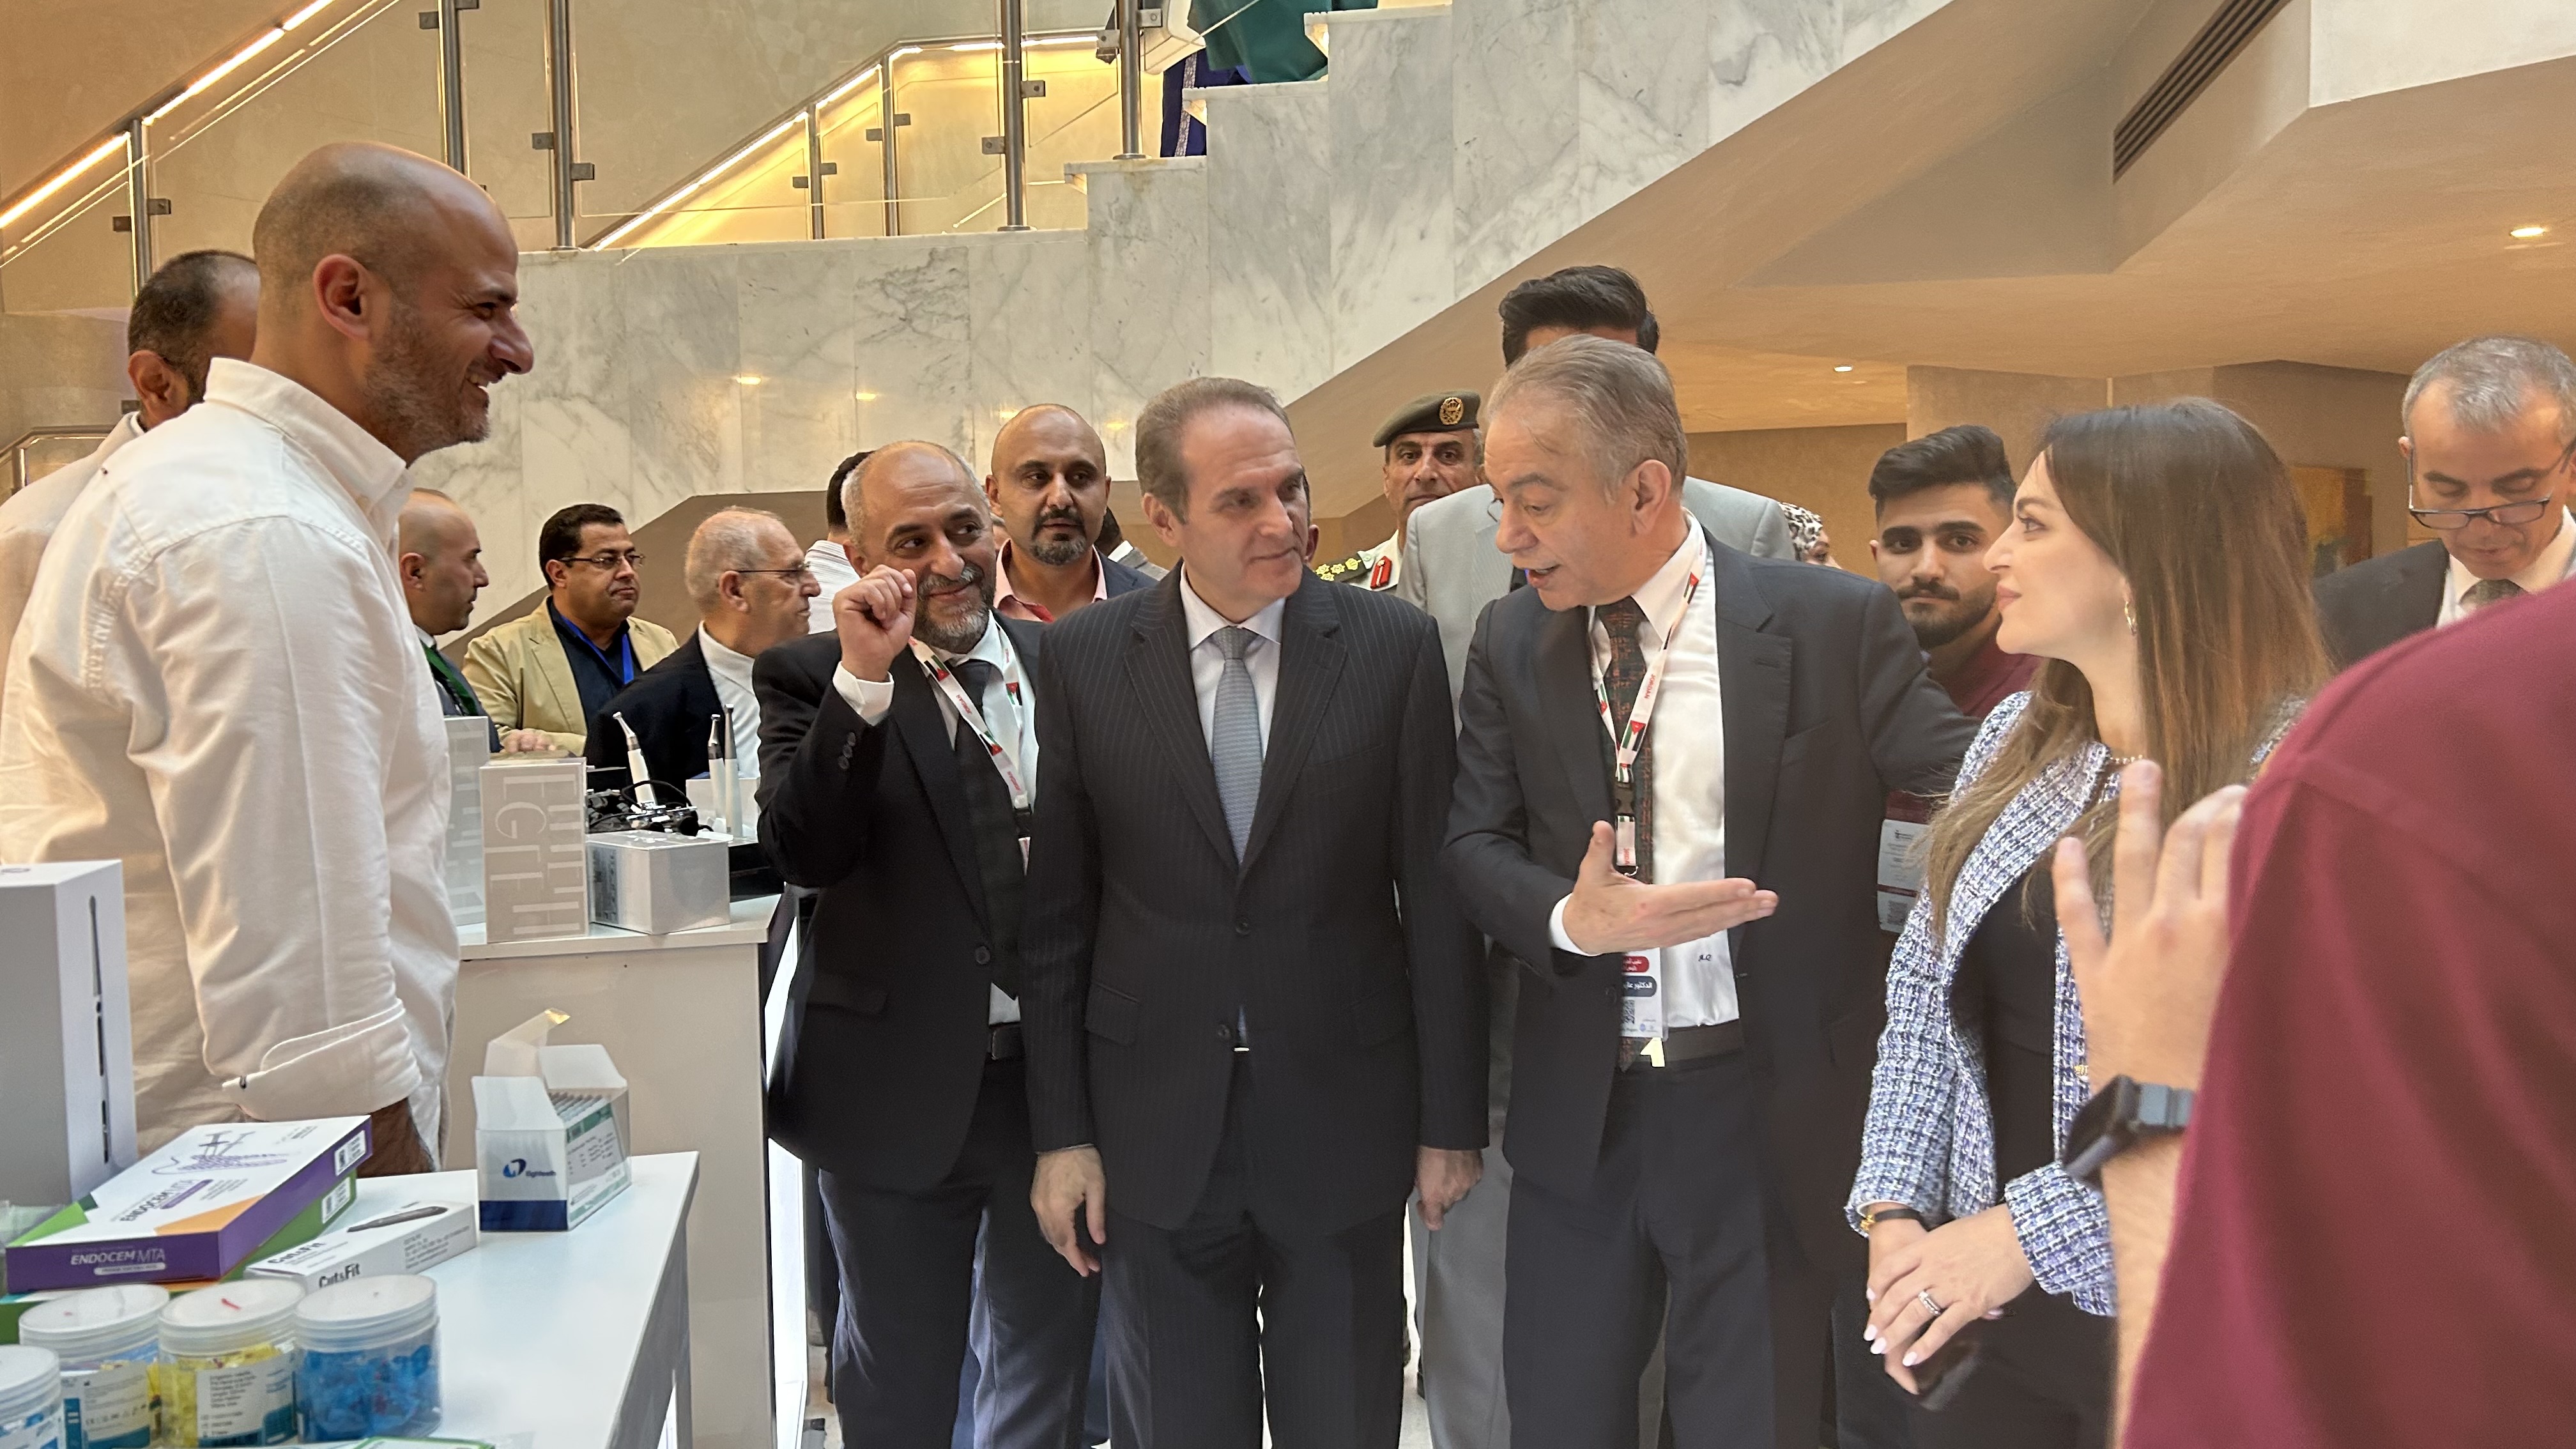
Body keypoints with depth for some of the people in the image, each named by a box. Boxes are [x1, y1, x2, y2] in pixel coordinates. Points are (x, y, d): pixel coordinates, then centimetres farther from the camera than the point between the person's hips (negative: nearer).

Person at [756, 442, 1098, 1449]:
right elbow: (802, 854, -20)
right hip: (899, 1091, -2)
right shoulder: (810, 678, -5)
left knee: (1049, 1366, 19)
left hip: (1062, 1078, 2)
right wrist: (863, 678, -28)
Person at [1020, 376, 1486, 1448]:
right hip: (1155, 1129, 1)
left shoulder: (1396, 647, -6)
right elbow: (1057, 911, 0)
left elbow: (1436, 899, -3)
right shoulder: (1083, 659, -3)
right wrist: (1060, 1130, 0)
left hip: (1343, 1112, 0)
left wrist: (1451, 1120, 0)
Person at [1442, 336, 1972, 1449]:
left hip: (1769, 1109, -3)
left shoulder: (1835, 624, -8)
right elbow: (1477, 844, 2)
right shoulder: (1513, 641, 3)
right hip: (1578, 1107, 4)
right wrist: (1573, 918, -18)